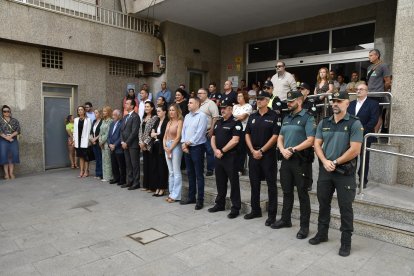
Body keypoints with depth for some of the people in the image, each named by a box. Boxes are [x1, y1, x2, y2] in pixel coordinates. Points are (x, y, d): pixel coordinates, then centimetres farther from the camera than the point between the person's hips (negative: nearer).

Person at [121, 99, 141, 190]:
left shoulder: (135, 116, -9)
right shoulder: (125, 117, 18)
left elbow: (134, 131, -15)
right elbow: (122, 130, 17)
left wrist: (127, 143, -13)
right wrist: (122, 141, 3)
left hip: (133, 144, -8)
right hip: (125, 144, 8)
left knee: (135, 164, -1)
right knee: (128, 164, 12)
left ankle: (136, 183, 6)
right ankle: (129, 181, 21)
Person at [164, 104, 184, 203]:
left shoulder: (180, 122, -5)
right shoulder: (169, 122, 16)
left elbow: (178, 137, -12)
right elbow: (165, 136, 15)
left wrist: (170, 149, -12)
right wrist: (165, 147, -1)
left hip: (175, 146, -7)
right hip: (167, 147, 8)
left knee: (176, 172, -4)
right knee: (170, 172, 10)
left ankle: (176, 195, 0)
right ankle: (171, 193, 17)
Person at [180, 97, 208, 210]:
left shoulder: (202, 116, -10)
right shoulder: (187, 116, 14)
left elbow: (199, 133, -16)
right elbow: (183, 130, 12)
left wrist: (189, 142, -11)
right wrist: (183, 143, -2)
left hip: (197, 147, -7)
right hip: (186, 148, 8)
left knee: (198, 174, -1)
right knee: (190, 173, 14)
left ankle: (200, 200, 6)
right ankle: (191, 197, 25)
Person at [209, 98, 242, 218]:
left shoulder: (235, 122, -8)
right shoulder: (218, 122, 15)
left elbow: (235, 140, -17)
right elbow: (213, 138, 15)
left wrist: (222, 151, -14)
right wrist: (215, 150, -3)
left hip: (230, 156, -7)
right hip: (218, 156, 7)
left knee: (234, 182, 0)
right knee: (220, 181, 15)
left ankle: (235, 208, 9)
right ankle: (220, 204, 28)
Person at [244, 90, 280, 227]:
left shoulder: (274, 116, -5)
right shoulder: (252, 117, 11)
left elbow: (275, 136, -11)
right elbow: (247, 135, 10)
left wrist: (261, 151, -13)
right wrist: (253, 151, -4)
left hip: (268, 155, -5)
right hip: (253, 154, 5)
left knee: (271, 185, 1)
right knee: (254, 183, 12)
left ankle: (272, 214, 10)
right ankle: (255, 210, 25)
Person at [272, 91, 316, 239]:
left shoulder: (307, 118, -7)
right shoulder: (286, 118, 15)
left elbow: (310, 140, -16)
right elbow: (280, 138, 14)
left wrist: (293, 149, -17)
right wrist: (283, 150, -6)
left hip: (300, 160, -7)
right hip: (286, 159, 7)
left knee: (302, 194, 2)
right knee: (287, 191, 16)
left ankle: (304, 226, 12)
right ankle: (285, 219, 29)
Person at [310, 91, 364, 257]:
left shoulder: (354, 123, -8)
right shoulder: (323, 123, 7)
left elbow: (355, 150, -15)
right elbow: (317, 144, 4)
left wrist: (335, 162, -12)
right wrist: (325, 161, -11)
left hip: (345, 172, -4)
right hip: (325, 170, 5)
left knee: (345, 208, 4)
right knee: (323, 204, 15)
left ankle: (346, 242, 17)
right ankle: (322, 233, 31)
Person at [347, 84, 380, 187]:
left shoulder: (373, 103, -2)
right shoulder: (351, 104, 14)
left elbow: (374, 120, -12)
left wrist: (362, 130, -20)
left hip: (364, 136, -4)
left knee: (364, 159, 5)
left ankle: (363, 181, 15)